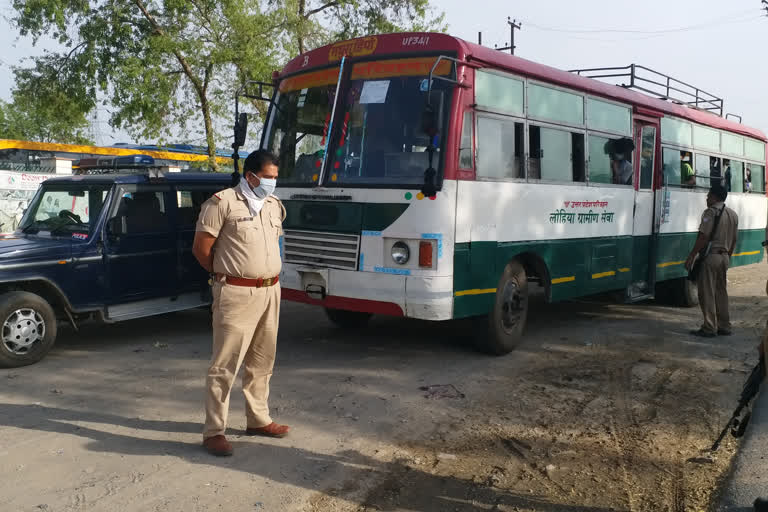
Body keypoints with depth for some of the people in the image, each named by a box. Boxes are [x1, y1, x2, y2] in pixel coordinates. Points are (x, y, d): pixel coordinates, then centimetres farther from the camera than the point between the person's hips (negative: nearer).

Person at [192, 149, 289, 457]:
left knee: (261, 362, 16)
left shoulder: (274, 206, 12)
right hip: (237, 294, -7)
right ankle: (213, 431, 5)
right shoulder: (223, 203, -10)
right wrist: (223, 274, 6)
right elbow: (201, 248, -7)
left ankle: (258, 420, 30)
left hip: (271, 292, 7)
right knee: (225, 364, -3)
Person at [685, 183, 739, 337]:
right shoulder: (733, 214, 15)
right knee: (721, 291, 16)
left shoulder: (711, 212, -11)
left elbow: (703, 237, -18)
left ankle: (709, 328, -3)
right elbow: (734, 240, 17)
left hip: (711, 255, -8)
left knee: (707, 293, -4)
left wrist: (691, 256, -15)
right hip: (724, 257, 8)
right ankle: (724, 326, 19)